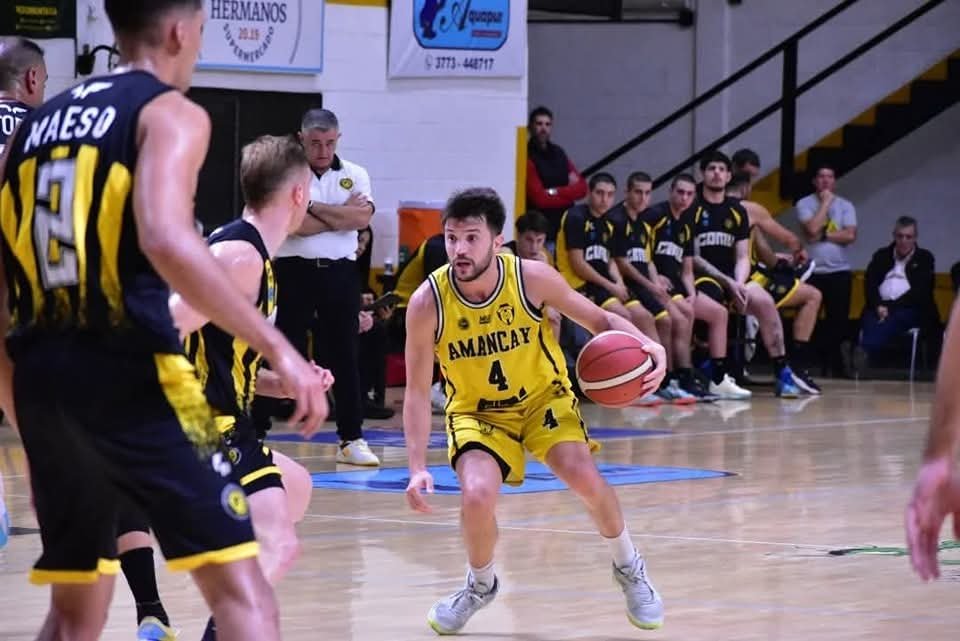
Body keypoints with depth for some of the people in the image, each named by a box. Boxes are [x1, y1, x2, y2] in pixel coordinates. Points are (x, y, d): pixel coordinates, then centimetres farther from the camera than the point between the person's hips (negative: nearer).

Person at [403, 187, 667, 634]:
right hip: (477, 410, 0)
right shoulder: (427, 303, -24)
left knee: (584, 478, -22)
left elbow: (599, 320, -8)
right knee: (477, 496, -25)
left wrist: (647, 346, -27)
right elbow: (417, 391, -15)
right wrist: (418, 468, -23)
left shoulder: (532, 278, -23)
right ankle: (481, 586, 8)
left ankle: (630, 570, 9)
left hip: (544, 397, 0)